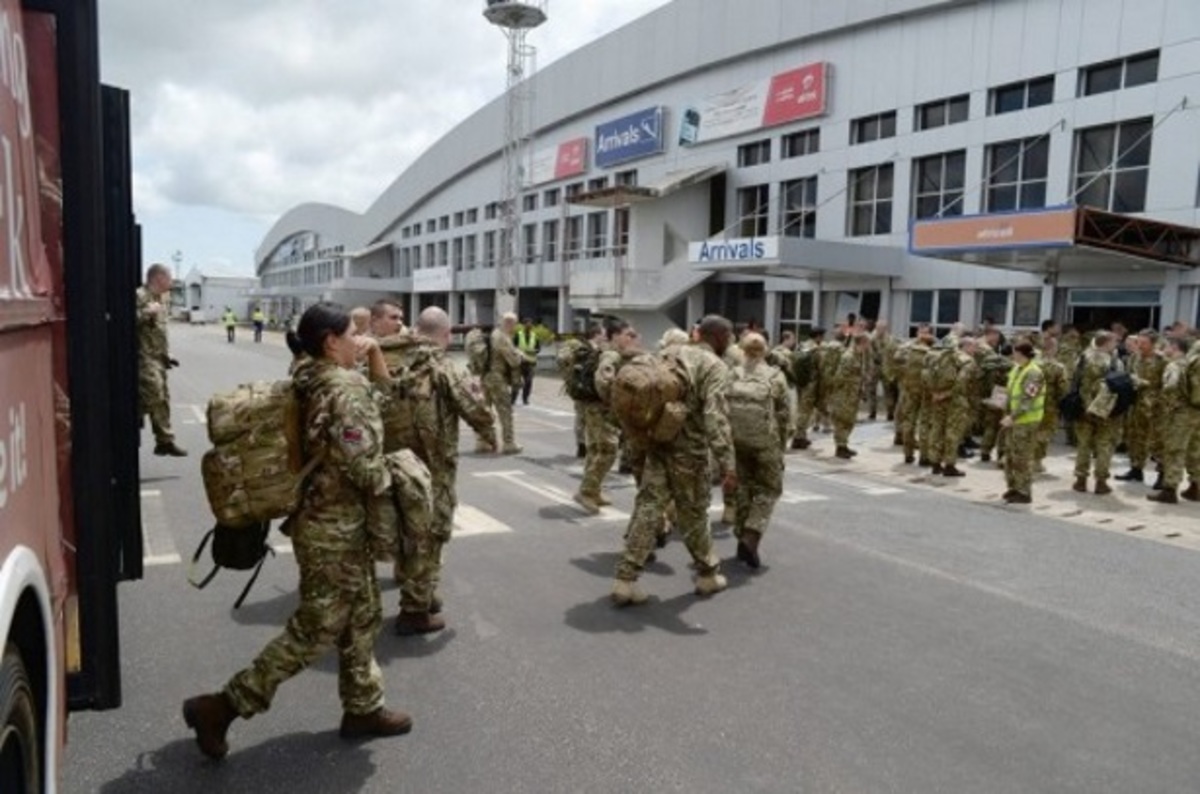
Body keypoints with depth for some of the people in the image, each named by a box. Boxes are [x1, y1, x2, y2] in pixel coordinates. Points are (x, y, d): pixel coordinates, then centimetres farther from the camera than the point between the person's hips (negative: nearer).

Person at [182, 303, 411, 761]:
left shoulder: (315, 381, 7)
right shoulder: (345, 387, -22)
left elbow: (375, 404, 22)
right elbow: (359, 461, -26)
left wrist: (375, 360, 10)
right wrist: (386, 483, -6)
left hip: (337, 521, 10)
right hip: (334, 527, -10)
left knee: (361, 617, 18)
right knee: (315, 630, 2)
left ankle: (363, 708, 31)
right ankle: (221, 706, 11)